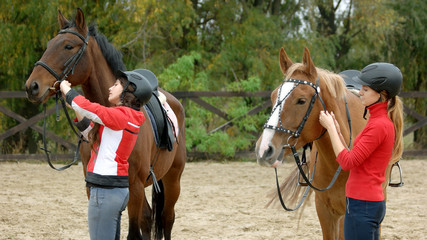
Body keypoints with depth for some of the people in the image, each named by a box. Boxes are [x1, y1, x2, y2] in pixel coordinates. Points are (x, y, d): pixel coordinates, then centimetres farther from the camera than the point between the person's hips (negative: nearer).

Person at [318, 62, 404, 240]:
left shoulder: (379, 125, -17)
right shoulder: (382, 122, 14)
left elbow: (347, 162, -18)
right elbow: (353, 160, 17)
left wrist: (331, 128, -10)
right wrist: (336, 129, 11)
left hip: (362, 205, -10)